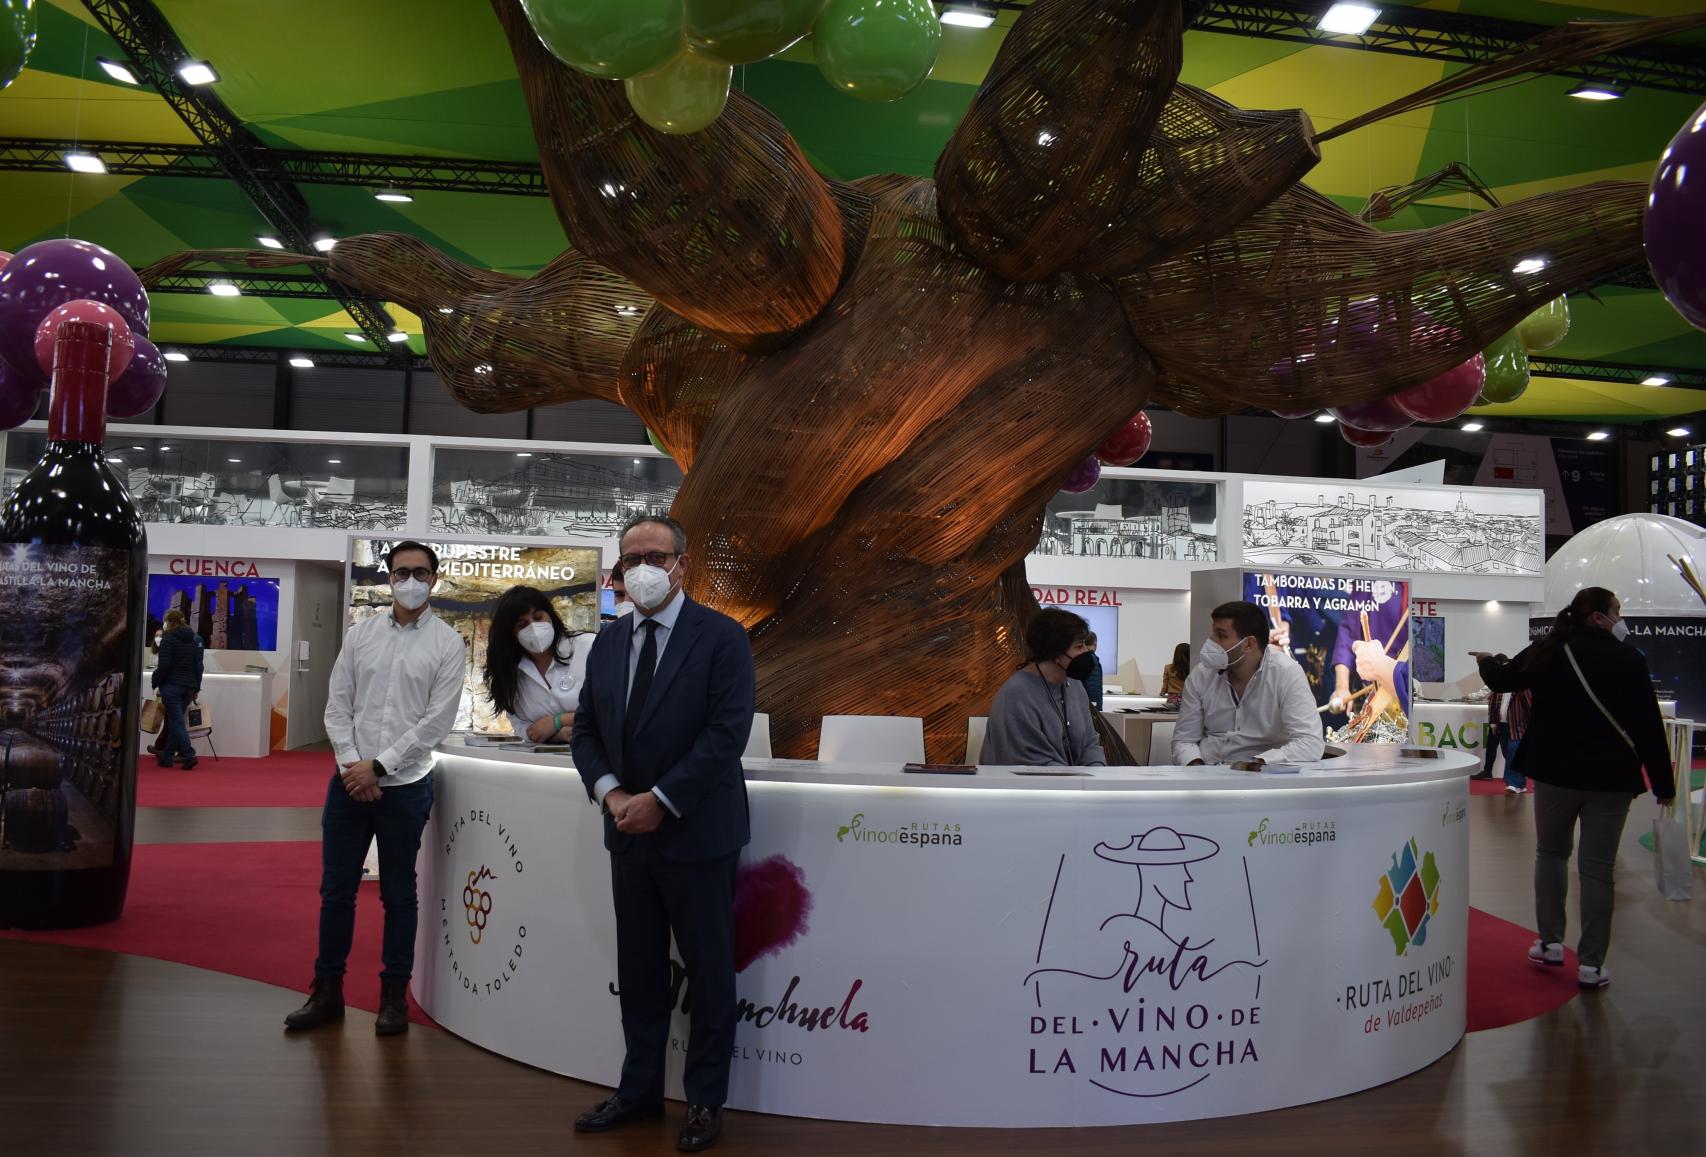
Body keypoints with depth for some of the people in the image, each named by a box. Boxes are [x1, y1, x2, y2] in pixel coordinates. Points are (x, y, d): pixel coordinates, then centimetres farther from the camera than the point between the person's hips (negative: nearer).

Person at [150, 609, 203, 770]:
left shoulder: (168, 639, -7)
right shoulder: (194, 639, 12)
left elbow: (164, 666, -14)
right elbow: (198, 665, 12)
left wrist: (154, 681, -1)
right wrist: (196, 688, 17)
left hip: (171, 685, -6)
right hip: (189, 686, 6)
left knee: (176, 721, -7)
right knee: (174, 720, 14)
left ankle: (189, 755, -19)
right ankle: (166, 756, 19)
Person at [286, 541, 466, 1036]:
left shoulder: (447, 644, -4)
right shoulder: (361, 633, 6)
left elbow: (437, 720, -10)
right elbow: (337, 704, 5)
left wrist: (378, 766, -12)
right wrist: (350, 764, -7)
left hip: (405, 786, -3)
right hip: (349, 782, 3)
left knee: (398, 895, 9)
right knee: (336, 890, 9)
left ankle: (394, 995, 21)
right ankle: (328, 991, 23)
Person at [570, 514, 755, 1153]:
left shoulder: (721, 637, -10)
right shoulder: (608, 642, 9)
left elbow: (727, 732, -17)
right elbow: (586, 729, 11)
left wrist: (661, 800, -19)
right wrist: (609, 792, -7)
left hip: (696, 832, -5)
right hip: (629, 833, 6)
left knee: (709, 972, 7)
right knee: (638, 970, 16)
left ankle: (705, 1099, 21)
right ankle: (639, 1088, 30)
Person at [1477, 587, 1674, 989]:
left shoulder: (1548, 652, -3)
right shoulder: (1629, 660, -8)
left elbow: (1502, 680, 11)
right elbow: (1650, 726, -6)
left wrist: (1487, 661, 34)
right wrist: (1663, 785, 0)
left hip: (1555, 772, 2)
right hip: (1610, 777, -2)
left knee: (1551, 853, 19)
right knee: (1597, 868, 4)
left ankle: (1551, 943, 18)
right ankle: (1590, 964, 7)